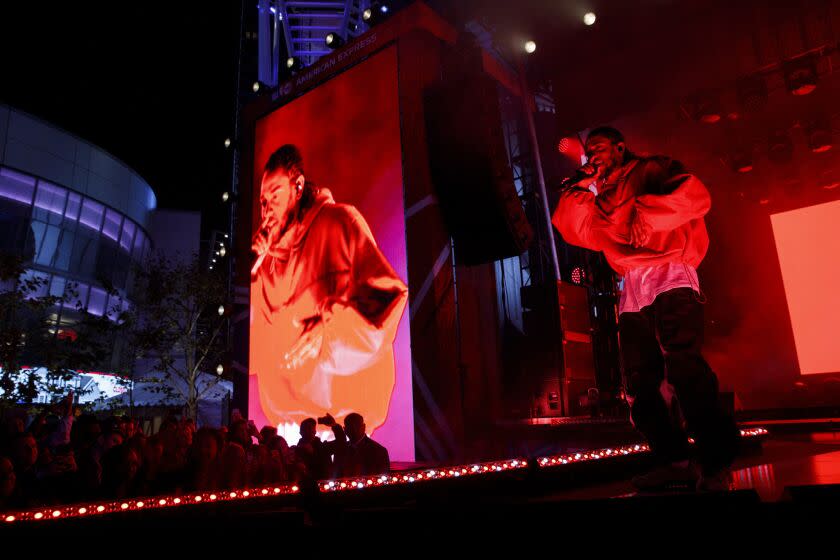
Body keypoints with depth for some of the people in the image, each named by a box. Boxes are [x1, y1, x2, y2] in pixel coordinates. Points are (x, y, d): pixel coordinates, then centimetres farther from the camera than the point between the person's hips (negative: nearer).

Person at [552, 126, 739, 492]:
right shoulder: (601, 198, 27)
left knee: (682, 366, -20)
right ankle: (673, 461, 5)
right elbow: (579, 233, 14)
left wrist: (645, 214, -12)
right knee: (641, 379, 1)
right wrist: (582, 187, 12)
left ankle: (716, 464, -16)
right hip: (632, 289, 7)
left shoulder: (653, 169, 9)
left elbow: (696, 196, -7)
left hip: (668, 277, -7)